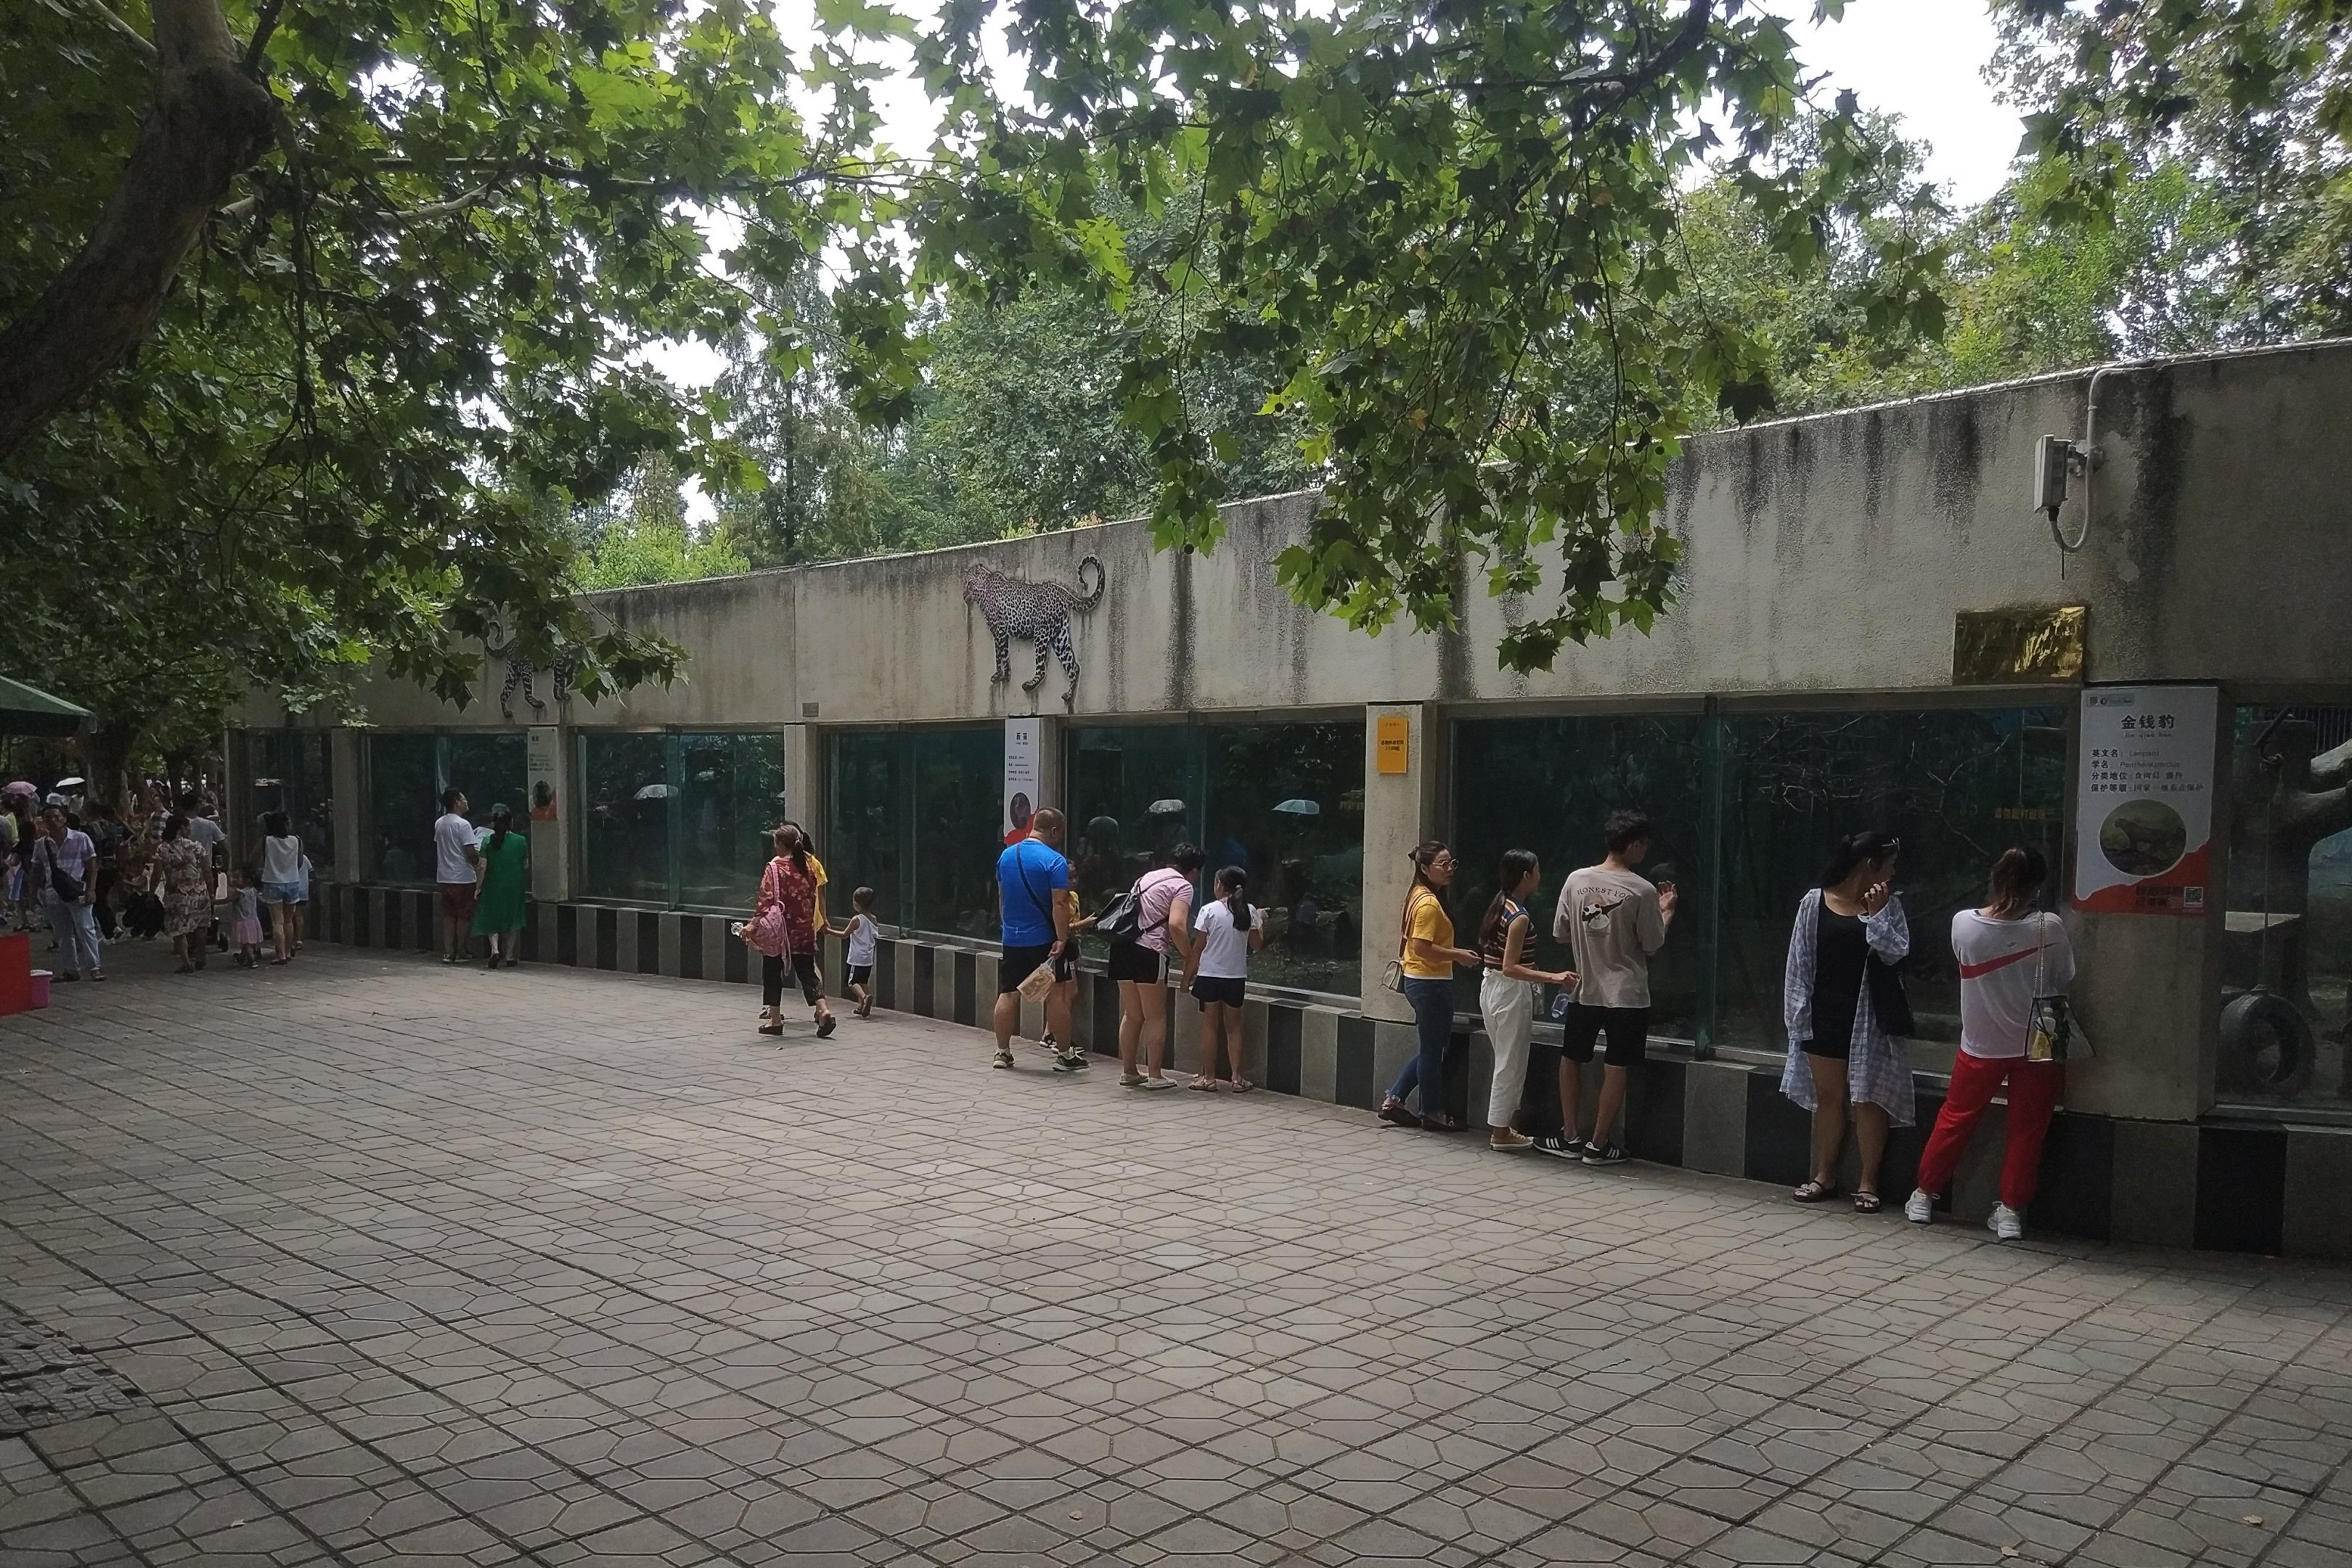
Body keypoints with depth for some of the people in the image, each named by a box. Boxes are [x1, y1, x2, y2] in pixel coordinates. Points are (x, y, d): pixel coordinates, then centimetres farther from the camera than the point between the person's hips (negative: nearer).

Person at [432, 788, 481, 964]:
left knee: (448, 915, 11)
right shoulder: (463, 825, -15)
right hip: (462, 878, -7)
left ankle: (447, 953, 9)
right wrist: (479, 859, 2)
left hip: (444, 877, 7)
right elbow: (470, 852, -19)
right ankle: (460, 953, 6)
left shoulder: (439, 823, 8)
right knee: (464, 916, 3)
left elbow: (438, 848, 16)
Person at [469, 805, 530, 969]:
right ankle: (510, 957, 12)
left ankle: (495, 950, -9)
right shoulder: (521, 841, -6)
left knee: (491, 920, 12)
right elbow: (526, 865, 3)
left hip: (493, 886, 0)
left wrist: (478, 888, 0)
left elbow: (483, 867, -8)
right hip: (515, 887, 1)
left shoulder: (488, 841, -7)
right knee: (512, 920, 11)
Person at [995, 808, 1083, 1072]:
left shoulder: (1006, 855, 6)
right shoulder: (1054, 861, -15)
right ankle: (1064, 1054, 8)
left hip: (1011, 938, 6)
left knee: (1008, 994, 10)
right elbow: (1060, 904, -20)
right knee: (1057, 995, 3)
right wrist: (1062, 939, -18)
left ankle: (1002, 1052, 14)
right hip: (1044, 939, -5)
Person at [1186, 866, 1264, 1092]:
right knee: (1233, 1027, 13)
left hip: (1210, 976, -3)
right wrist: (1260, 921, 22)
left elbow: (1198, 947, -7)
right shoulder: (1249, 912, -1)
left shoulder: (1209, 910, -9)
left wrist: (1188, 975, 2)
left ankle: (1209, 1077, 9)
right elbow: (1257, 944, 7)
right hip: (1236, 978, 3)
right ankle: (1237, 1078, 11)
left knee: (1210, 1026, 7)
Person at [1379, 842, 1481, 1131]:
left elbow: (1411, 940, 20)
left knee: (1431, 1047, 18)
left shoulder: (1419, 895, 11)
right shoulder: (1429, 903, -19)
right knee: (1433, 1049, 3)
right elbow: (1423, 947, -25)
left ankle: (1393, 1100, 20)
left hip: (1418, 980, 10)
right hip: (1431, 983, -10)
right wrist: (1458, 955, -17)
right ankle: (1434, 1113, 14)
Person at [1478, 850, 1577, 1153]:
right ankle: (1501, 1133, 9)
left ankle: (1501, 1126, 24)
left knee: (1506, 1062, 18)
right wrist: (1553, 977, -27)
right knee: (1511, 1064, 1)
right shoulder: (1519, 916, -19)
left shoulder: (1499, 906, 8)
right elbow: (1510, 967, -23)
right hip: (1511, 992, -9)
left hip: (1491, 988, 9)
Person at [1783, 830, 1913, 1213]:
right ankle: (1824, 1175, 21)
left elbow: (1895, 952, -9)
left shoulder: (1888, 905, 2)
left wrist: (1876, 913, -16)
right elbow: (1800, 960, 0)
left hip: (1868, 1016, 0)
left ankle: (1868, 1181, 13)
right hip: (1824, 1015, 0)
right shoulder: (1815, 902, -1)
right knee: (1827, 1096, 10)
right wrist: (1797, 1011, -3)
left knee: (1869, 1099, 3)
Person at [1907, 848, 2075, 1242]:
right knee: (2026, 1131, 13)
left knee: (1954, 1119, 16)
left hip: (1981, 1046, 1)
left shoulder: (1963, 924, -13)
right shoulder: (2049, 928, -16)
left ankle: (1924, 1197, 25)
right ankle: (2011, 1210, 18)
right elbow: (2063, 983, -4)